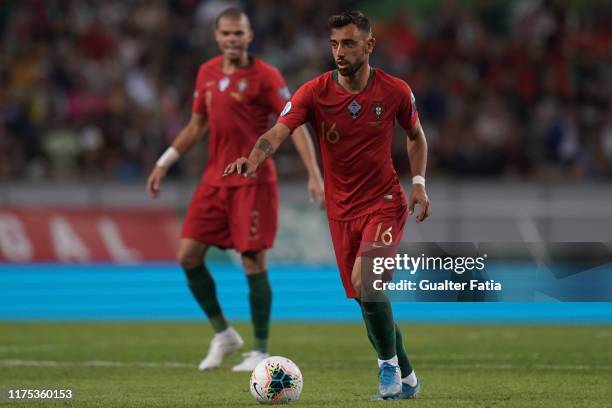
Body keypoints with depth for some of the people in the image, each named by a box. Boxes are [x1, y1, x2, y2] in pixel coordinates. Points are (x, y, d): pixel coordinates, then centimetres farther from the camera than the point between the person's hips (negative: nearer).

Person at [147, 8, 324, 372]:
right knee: (188, 255, 1)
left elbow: (295, 125, -12)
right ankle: (223, 334, 16)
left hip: (253, 181, -6)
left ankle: (261, 351, 3)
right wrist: (164, 164, 18)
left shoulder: (265, 76, -9)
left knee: (254, 263, -7)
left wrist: (315, 175, -21)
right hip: (214, 179, 6)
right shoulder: (207, 73, 9)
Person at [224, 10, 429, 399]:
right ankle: (406, 378, 25)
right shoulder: (315, 92, -11)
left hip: (385, 202, -3)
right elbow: (277, 133, -25)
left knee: (364, 279, -25)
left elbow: (416, 136, 11)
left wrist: (419, 183, -2)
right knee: (366, 299, 7)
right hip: (342, 210, 3)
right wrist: (253, 160, -45)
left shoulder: (395, 91, -8)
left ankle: (389, 363, -5)